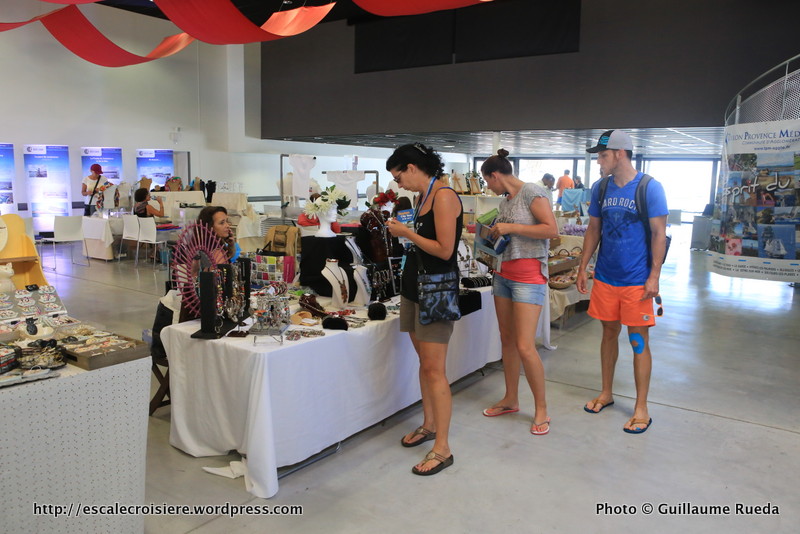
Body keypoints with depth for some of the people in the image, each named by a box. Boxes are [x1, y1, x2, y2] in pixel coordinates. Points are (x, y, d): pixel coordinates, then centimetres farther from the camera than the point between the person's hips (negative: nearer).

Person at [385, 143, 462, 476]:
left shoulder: (444, 196, -15)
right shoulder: (423, 197, 12)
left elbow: (444, 250, -20)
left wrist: (407, 233, -12)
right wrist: (401, 231, 6)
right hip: (415, 285, 9)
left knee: (433, 369, -7)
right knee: (424, 361, 16)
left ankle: (442, 448, 2)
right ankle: (429, 425, 30)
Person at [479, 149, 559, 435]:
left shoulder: (531, 192, -10)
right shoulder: (505, 201, 14)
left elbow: (551, 229, -18)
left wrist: (510, 228, -17)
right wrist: (493, 234, 5)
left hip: (528, 274, -9)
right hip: (504, 273, 9)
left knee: (525, 346, -9)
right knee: (507, 340, 13)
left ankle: (541, 409, 7)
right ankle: (511, 399, 27)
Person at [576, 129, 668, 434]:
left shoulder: (650, 188, -9)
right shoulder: (600, 188, 5)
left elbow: (659, 233, -9)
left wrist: (654, 276, -14)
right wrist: (582, 268, 8)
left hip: (637, 280, -4)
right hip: (605, 277, 5)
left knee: (638, 340, 2)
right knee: (609, 333, 15)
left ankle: (641, 408, 14)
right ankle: (606, 393, 30)